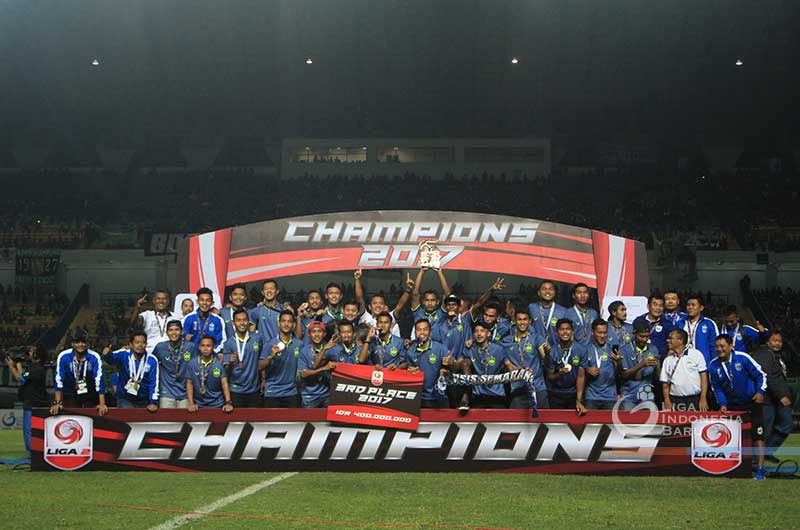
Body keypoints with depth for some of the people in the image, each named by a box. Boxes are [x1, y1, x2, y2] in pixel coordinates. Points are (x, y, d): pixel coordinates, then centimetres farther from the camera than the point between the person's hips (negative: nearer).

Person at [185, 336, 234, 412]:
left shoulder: (219, 363, -7)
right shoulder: (192, 363, -4)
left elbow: (224, 383, -11)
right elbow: (189, 383, -1)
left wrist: (228, 403, -23)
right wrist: (191, 403, -11)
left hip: (217, 405, -1)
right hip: (199, 405, 1)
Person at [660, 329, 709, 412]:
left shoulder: (696, 354, 2)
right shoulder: (668, 360, 12)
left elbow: (703, 376, -2)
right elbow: (665, 383, 11)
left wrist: (703, 399, -10)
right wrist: (667, 401, -2)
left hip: (695, 399, -3)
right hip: (675, 401, 3)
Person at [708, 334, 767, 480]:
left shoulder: (742, 358, -14)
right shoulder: (714, 365, -4)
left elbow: (761, 375, -5)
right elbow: (716, 387, 9)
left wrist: (760, 392, -17)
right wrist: (722, 404, -2)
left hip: (752, 403, -4)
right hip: (731, 406, 4)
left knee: (757, 436, -7)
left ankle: (760, 470, -4)